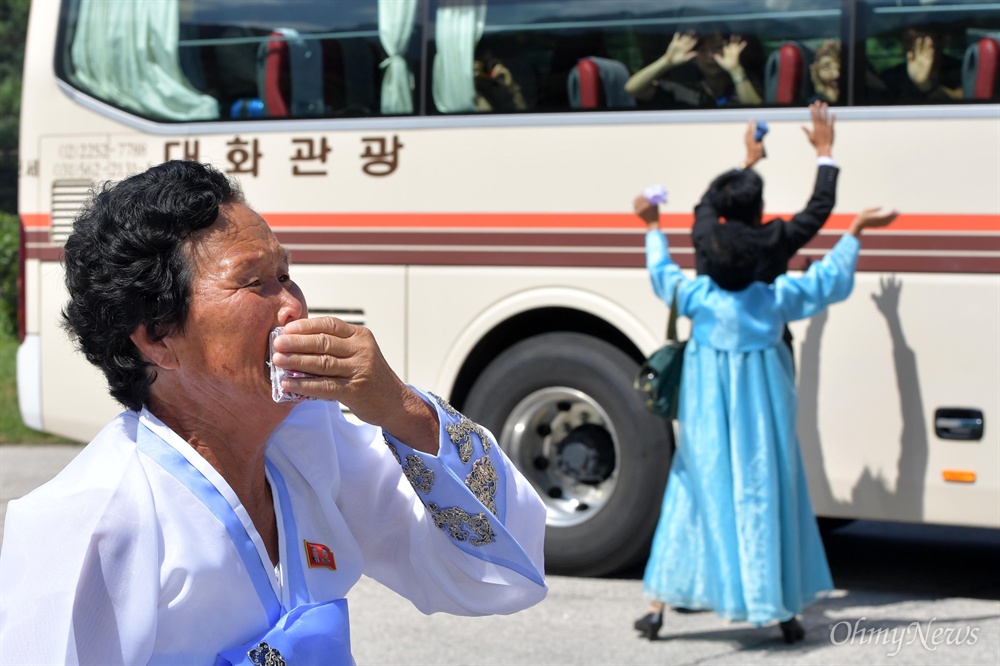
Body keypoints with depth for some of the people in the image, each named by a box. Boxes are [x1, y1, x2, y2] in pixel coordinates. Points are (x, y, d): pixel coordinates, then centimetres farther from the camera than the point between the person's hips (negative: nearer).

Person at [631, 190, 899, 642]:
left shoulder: (699, 299, -8)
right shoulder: (776, 298, -6)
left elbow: (662, 272, 11)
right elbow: (830, 277, 7)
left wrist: (653, 226, 26)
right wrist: (857, 229, 18)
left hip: (708, 424, 0)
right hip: (764, 422, 0)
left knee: (690, 503, 7)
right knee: (767, 504, 6)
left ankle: (657, 608, 8)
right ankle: (785, 614, 11)